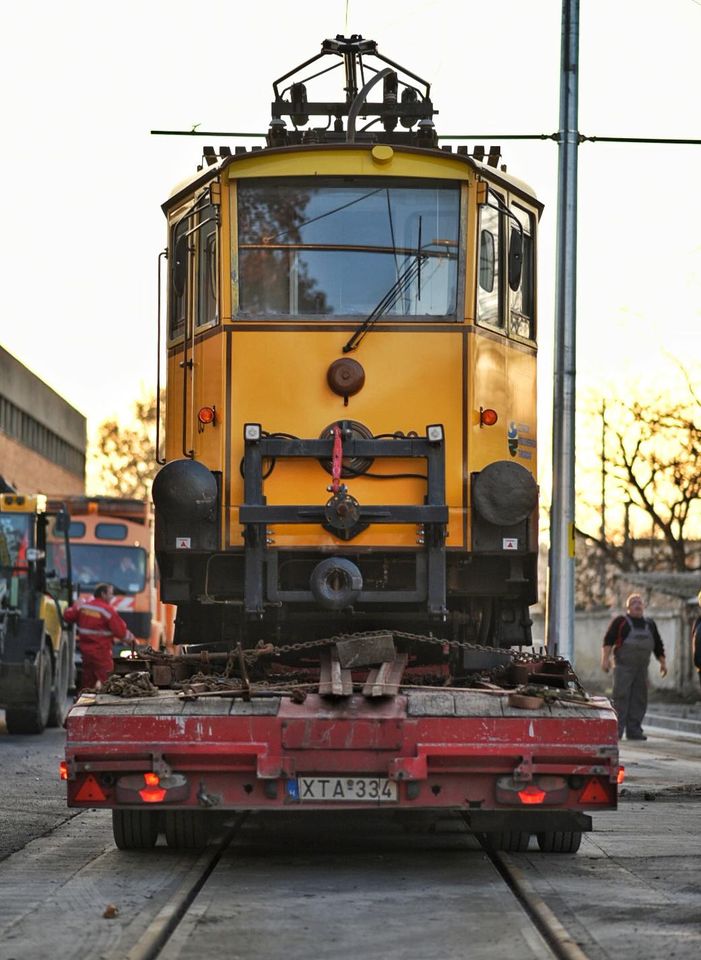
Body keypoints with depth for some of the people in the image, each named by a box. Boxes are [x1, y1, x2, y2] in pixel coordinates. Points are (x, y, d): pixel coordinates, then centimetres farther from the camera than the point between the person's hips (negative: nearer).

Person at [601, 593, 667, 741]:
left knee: (639, 699, 2)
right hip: (623, 666, -5)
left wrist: (663, 662, 17)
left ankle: (634, 730, 5)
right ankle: (616, 730, -12)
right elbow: (608, 640, -7)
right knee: (621, 697, -11)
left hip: (642, 667, 5)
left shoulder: (650, 624, 17)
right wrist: (605, 659, -18)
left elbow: (658, 645, 24)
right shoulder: (620, 622, 1)